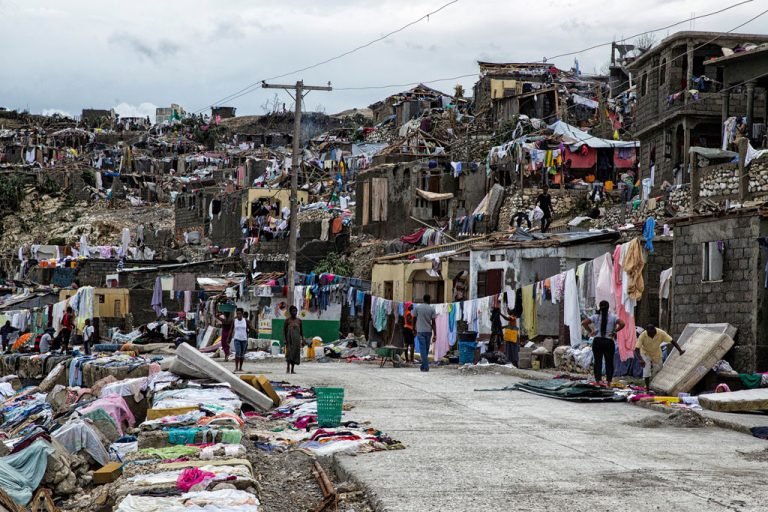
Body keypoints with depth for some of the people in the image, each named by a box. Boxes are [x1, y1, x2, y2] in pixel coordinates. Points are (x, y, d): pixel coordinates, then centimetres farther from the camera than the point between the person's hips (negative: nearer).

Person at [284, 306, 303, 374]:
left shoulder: (299, 321, 8)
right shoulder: (287, 320, -1)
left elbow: (301, 331, 14)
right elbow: (284, 330, 0)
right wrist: (285, 340, -8)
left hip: (297, 340, 3)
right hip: (289, 339, -3)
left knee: (295, 353, 1)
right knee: (289, 353, -14)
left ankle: (292, 369, 6)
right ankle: (288, 368, -13)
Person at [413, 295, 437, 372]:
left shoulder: (417, 307, -1)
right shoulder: (432, 309, -2)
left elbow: (414, 319, 4)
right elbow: (433, 323, -4)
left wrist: (414, 330, 17)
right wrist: (434, 335, -3)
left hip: (420, 331, -1)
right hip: (429, 331, 1)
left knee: (423, 349, -4)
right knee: (426, 350, 13)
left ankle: (425, 367, -12)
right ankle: (424, 366, 21)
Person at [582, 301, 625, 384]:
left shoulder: (595, 316, 2)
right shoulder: (613, 317, 0)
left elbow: (584, 323, -8)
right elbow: (622, 323, -14)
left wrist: (591, 331, 0)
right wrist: (614, 331, -4)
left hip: (597, 341, 0)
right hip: (609, 342, 0)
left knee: (598, 362, 3)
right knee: (609, 362, 8)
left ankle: (598, 380, -5)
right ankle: (609, 381, 7)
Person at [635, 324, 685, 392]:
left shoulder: (661, 333, -29)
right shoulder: (642, 336, -34)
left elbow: (672, 341, -25)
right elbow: (636, 349, -38)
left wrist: (680, 351, -37)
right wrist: (640, 360, -53)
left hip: (656, 354, 3)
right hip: (646, 353, -3)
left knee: (658, 369, 9)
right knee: (646, 369, -21)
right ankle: (647, 388, -10)